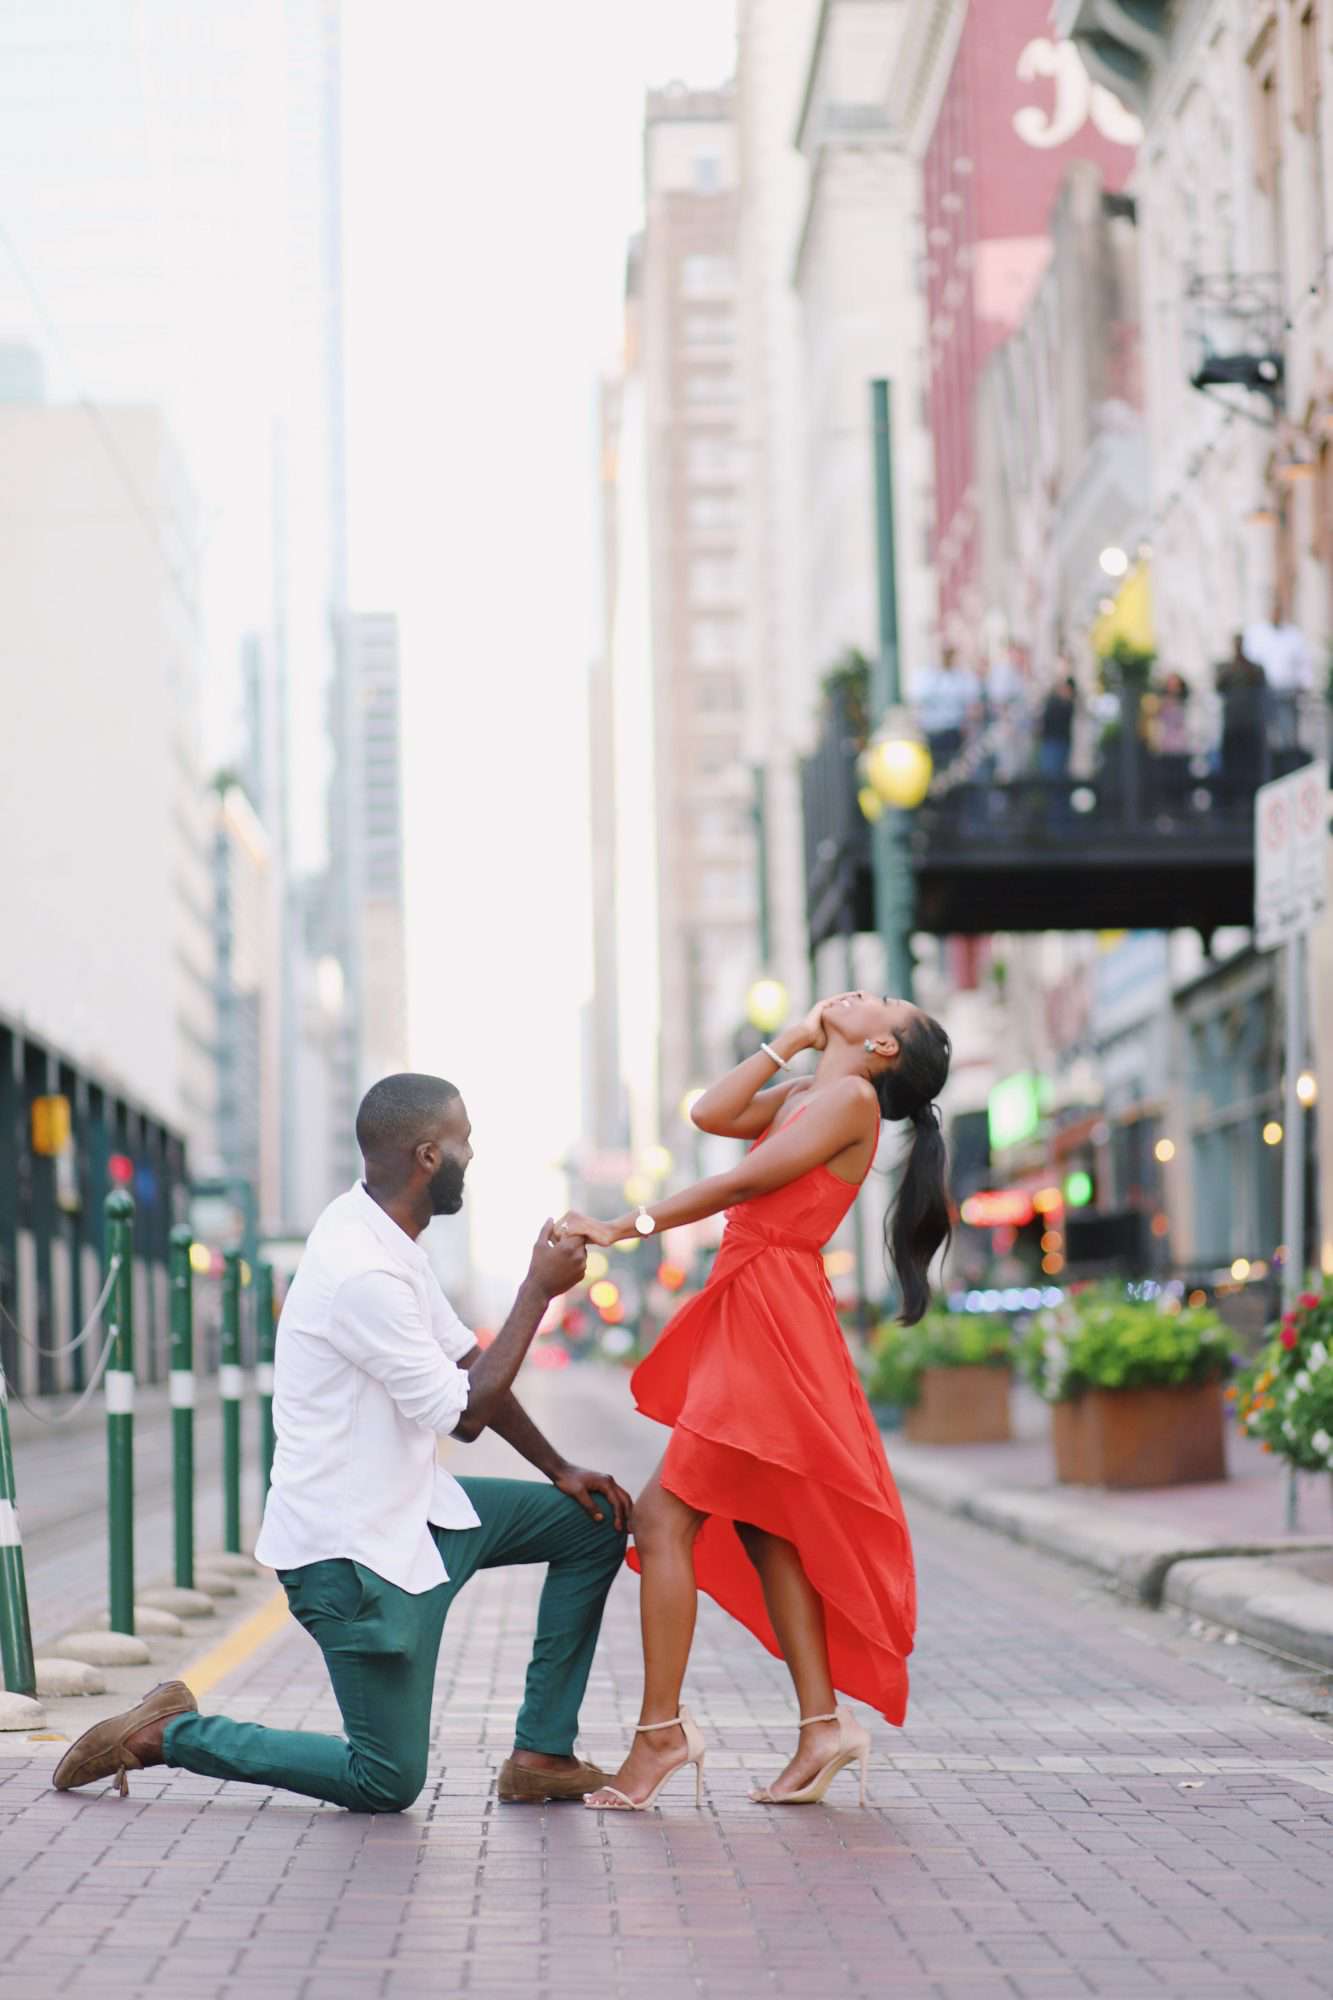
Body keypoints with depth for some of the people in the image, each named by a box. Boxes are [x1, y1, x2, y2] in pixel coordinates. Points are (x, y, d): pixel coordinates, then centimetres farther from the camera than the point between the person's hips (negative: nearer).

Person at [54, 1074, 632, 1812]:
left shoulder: (388, 1238, 5)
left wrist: (560, 1470, 12)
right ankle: (166, 1734, 7)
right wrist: (539, 1289, -17)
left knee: (596, 1521, 11)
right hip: (352, 1548, -10)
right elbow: (464, 1414, -23)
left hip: (410, 1509, 10)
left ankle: (541, 1755, 13)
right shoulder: (363, 1273, -27)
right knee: (388, 1781, -5)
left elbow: (468, 1362, 14)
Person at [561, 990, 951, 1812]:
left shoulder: (851, 1098, -7)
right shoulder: (804, 1095, 20)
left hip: (773, 1323, -9)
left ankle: (662, 1730, -9)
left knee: (664, 1517, -12)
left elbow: (741, 1182, -13)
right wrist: (794, 1038, 13)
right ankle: (824, 1723, 11)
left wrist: (626, 1227, -14)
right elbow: (711, 1113, 10)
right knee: (761, 1529, 9)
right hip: (748, 1313, 9)